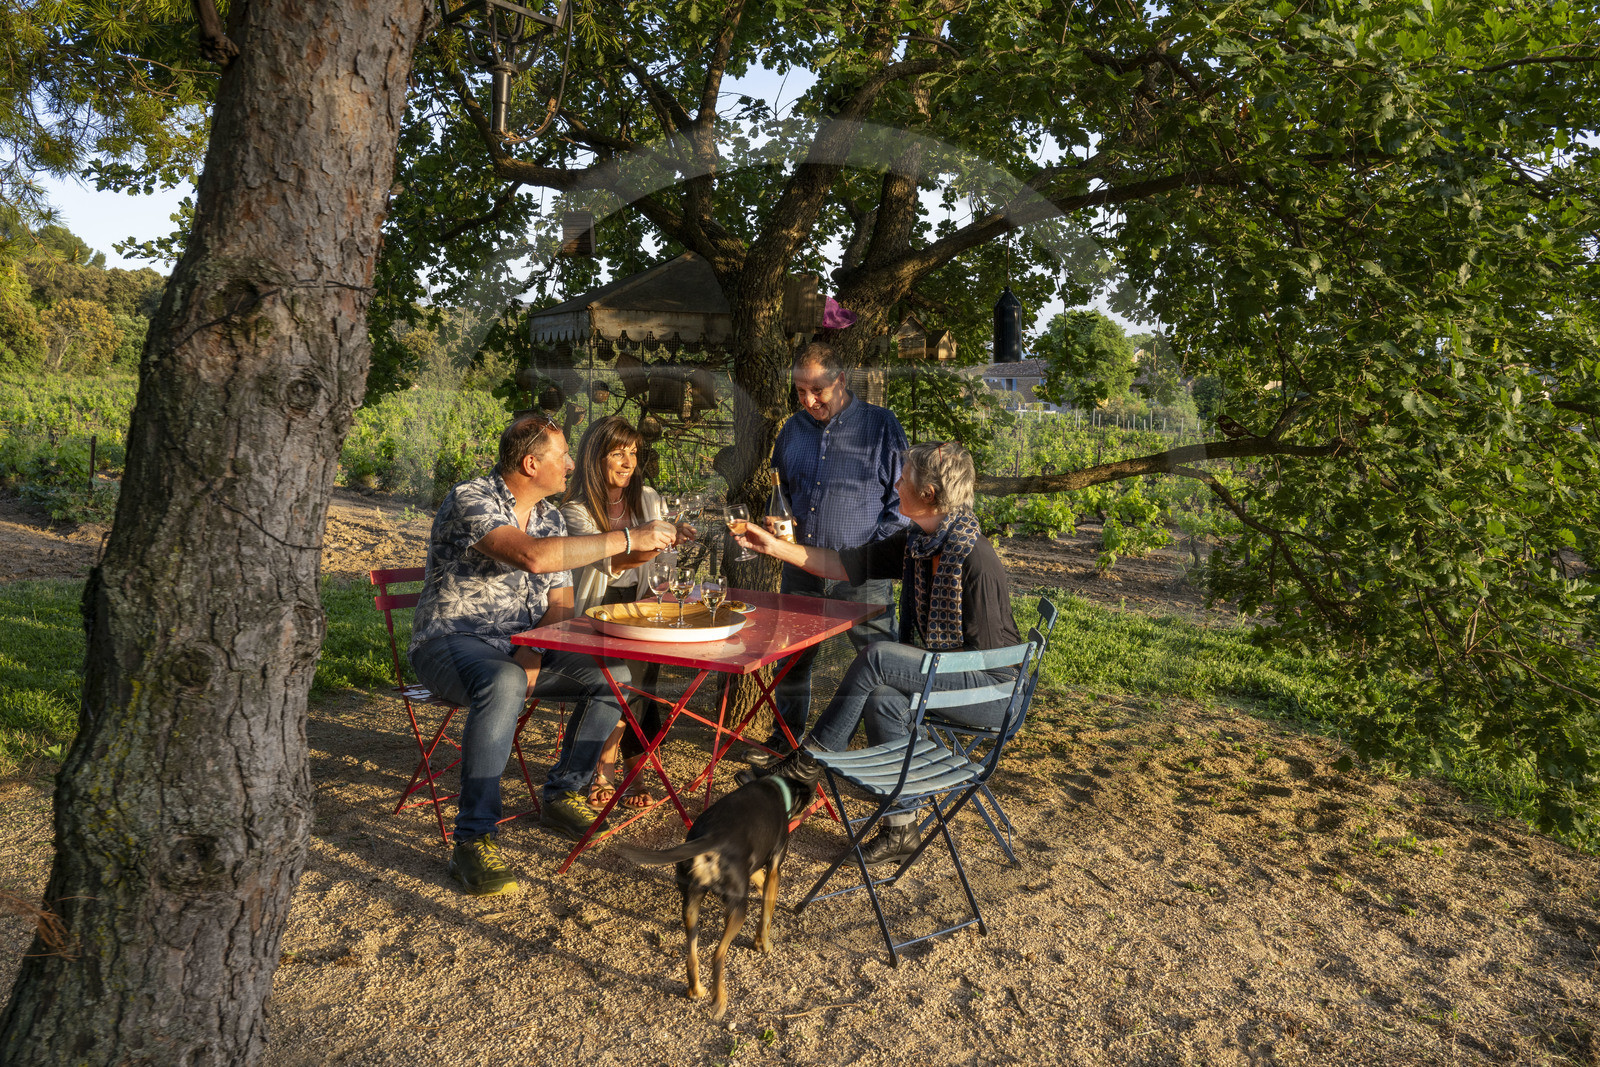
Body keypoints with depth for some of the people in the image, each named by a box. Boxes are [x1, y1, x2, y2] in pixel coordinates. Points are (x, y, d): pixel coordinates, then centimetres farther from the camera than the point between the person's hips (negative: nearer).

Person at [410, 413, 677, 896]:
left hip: (523, 644, 7)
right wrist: (627, 539, -30)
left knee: (612, 678, -10)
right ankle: (473, 840, -30)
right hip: (451, 642, -7)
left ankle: (562, 794, 8)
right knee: (504, 684, -40)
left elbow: (560, 602, 9)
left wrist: (534, 653, -12)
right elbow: (532, 555, -33)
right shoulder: (469, 500, -16)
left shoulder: (550, 515, 10)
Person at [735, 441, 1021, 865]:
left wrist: (923, 664, -14)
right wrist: (774, 546, 5)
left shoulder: (976, 560, -22)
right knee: (883, 700, -21)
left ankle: (809, 761, -9)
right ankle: (900, 829, -8)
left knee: (877, 657, -23)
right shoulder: (916, 543, 3)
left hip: (992, 689, -7)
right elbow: (846, 564, 8)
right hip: (942, 673, 7)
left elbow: (984, 653, -19)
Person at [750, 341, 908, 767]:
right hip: (802, 569, 5)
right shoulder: (793, 429, 11)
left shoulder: (881, 426, -4)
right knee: (791, 656, 13)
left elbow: (903, 500, -4)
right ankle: (786, 736, 31)